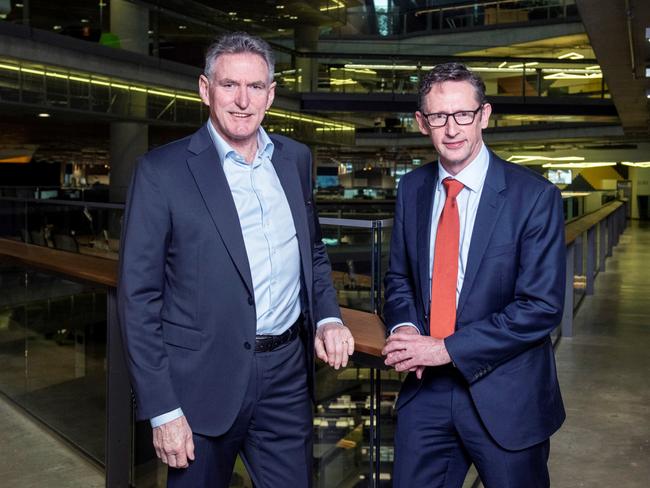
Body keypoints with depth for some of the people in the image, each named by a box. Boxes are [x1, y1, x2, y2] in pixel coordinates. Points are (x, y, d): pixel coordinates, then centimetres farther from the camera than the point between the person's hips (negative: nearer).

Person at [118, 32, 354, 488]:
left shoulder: (296, 159, 6)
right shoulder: (162, 171, -9)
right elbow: (139, 296, -9)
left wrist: (328, 317, -1)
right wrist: (162, 409, -11)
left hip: (288, 374, 4)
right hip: (204, 381, -4)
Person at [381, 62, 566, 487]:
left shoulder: (535, 196, -13)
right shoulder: (412, 188, 3)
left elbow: (542, 307, -16)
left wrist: (448, 348, -19)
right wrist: (404, 327, -9)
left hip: (505, 396, -3)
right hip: (426, 389, 4)